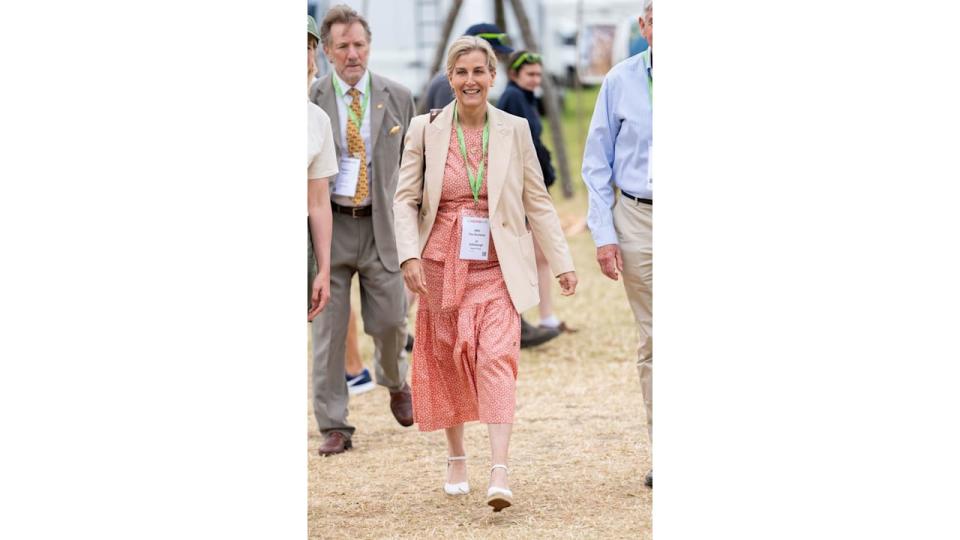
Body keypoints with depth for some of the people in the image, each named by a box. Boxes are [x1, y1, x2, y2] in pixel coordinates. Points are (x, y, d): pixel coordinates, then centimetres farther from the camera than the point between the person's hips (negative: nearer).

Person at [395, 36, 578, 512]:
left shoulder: (515, 130, 0)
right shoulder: (425, 130, -1)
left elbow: (537, 201, 6)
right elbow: (405, 200, 0)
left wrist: (561, 262, 4)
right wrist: (409, 255, -14)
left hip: (497, 267, -1)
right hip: (441, 264, 1)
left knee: (497, 358, -15)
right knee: (447, 362, 10)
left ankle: (499, 474, -23)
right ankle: (456, 459, 29)